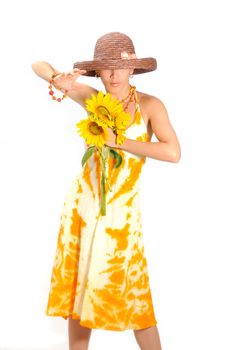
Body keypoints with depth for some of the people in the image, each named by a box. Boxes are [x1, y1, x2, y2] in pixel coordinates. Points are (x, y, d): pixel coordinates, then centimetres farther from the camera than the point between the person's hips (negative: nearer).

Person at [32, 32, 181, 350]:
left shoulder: (150, 105, -8)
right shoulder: (93, 99, 0)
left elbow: (173, 152, -24)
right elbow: (38, 65, 4)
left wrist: (117, 141, -23)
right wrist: (59, 80, -19)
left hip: (121, 213, -3)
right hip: (82, 204, 3)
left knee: (132, 296, 0)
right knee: (78, 289, 11)